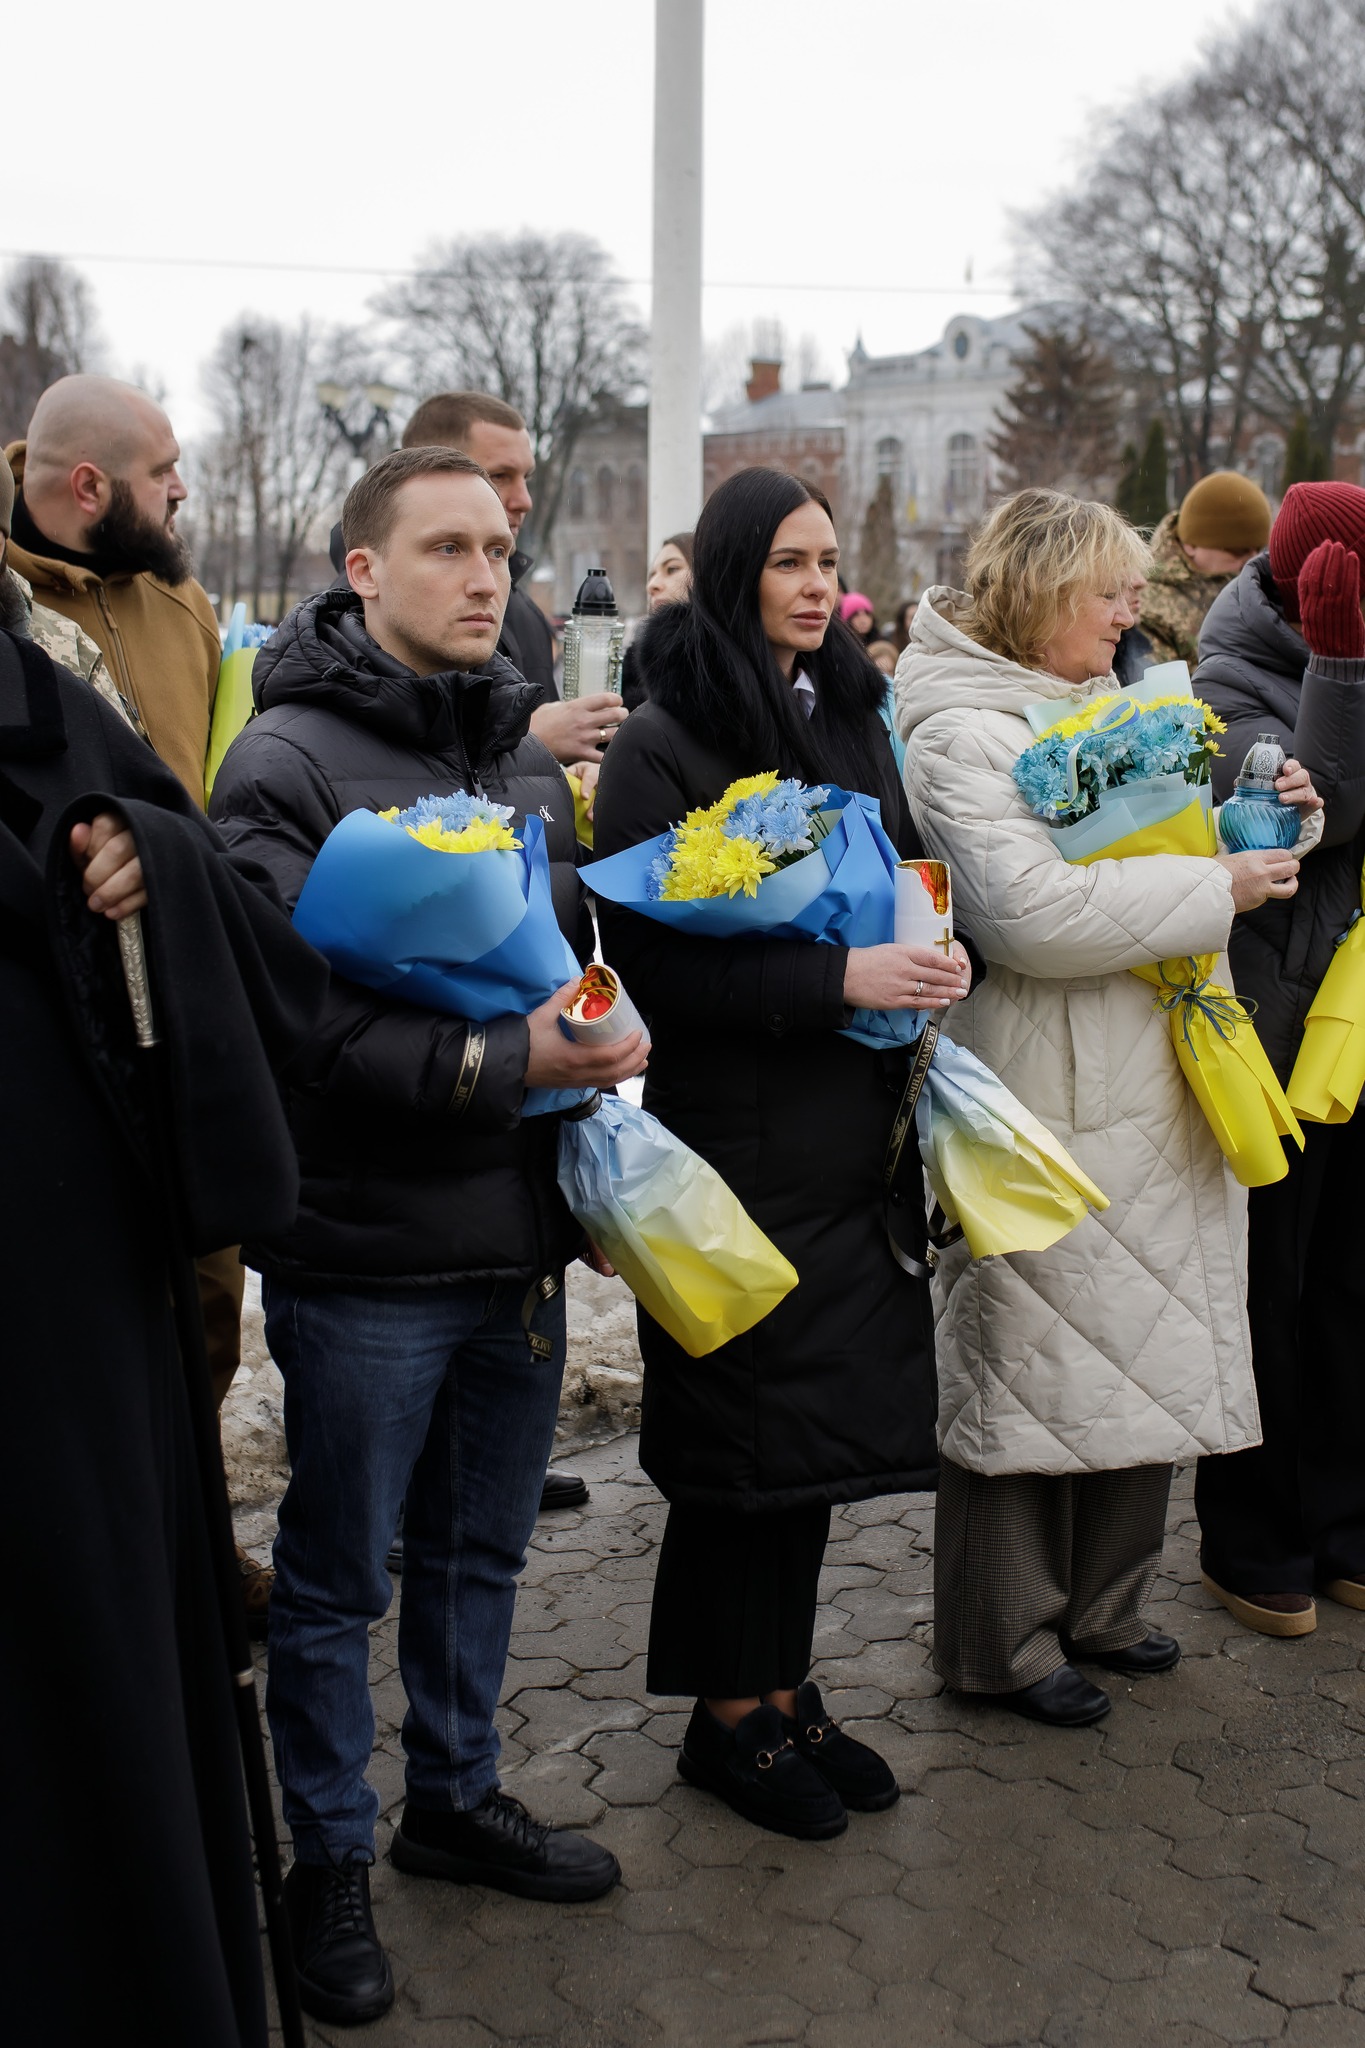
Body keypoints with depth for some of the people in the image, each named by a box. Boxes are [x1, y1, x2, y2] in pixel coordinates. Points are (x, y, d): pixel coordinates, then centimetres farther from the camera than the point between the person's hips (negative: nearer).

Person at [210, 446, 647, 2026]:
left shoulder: (523, 755, 10)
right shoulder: (290, 761, -12)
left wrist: (596, 1042, 0)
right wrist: (493, 1061, -28)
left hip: (518, 1241, 6)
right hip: (365, 1256, -6)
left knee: (480, 1548, 21)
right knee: (335, 1579, 10)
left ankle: (456, 1799, 41)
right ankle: (330, 1864, 30)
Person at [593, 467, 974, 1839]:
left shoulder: (848, 717, 11)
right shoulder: (663, 743, -10)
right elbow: (651, 957, -16)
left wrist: (931, 958, 0)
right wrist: (839, 977, -23)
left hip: (852, 1123, 7)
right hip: (735, 1133, -7)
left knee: (826, 1410, 13)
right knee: (742, 1428, 2)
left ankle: (783, 1690, 29)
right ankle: (727, 1719, 20)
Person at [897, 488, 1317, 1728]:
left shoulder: (1105, 711, 16)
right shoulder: (963, 731, -14)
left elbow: (1157, 849, 27)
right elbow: (1031, 913, -26)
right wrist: (1216, 888, -18)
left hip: (1145, 1092, 9)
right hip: (1042, 1106, -9)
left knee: (1146, 1359, 16)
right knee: (1026, 1367, 3)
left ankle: (1099, 1606, 33)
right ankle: (1006, 1640, 19)